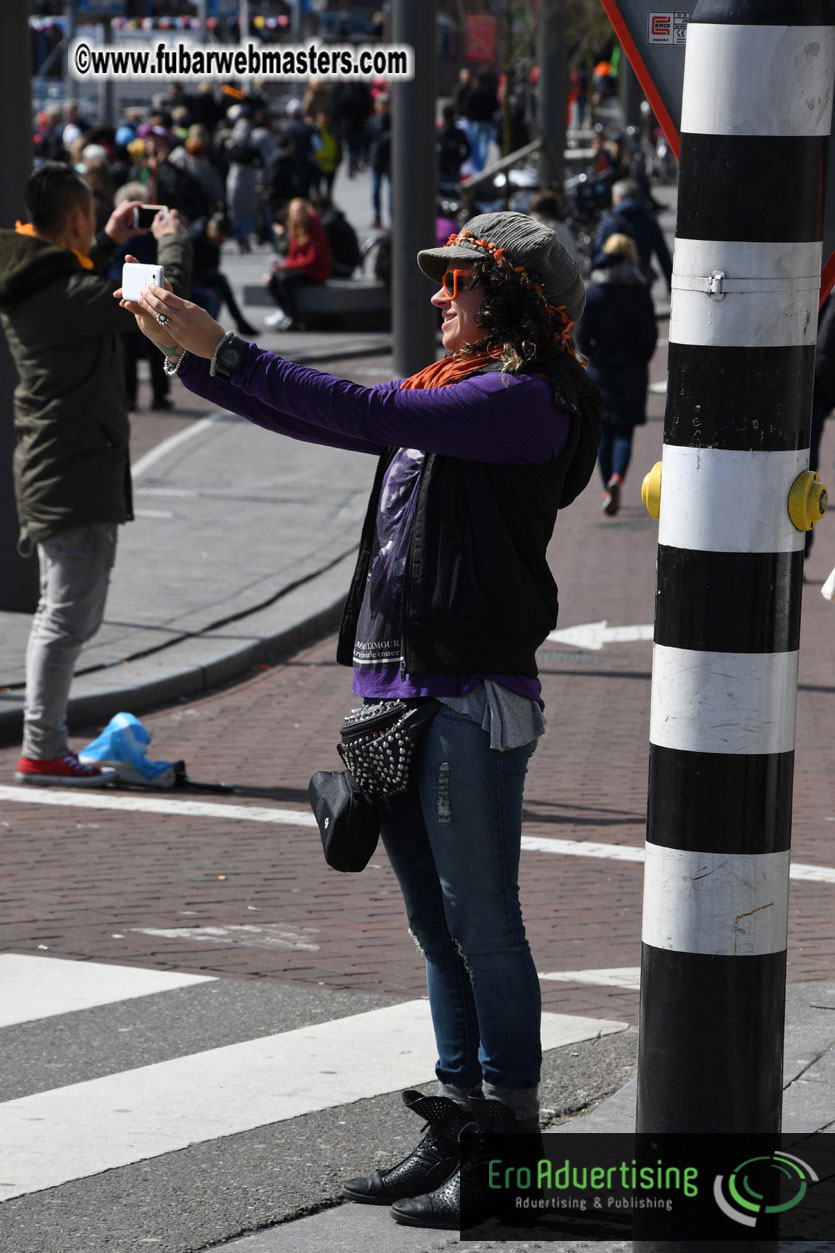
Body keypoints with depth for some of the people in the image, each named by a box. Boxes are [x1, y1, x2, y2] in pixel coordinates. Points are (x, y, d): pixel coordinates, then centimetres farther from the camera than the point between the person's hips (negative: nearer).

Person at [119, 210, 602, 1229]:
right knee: (438, 932, 12)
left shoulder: (523, 401, -11)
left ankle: (511, 1149, 2)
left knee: (483, 929, -4)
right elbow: (319, 420, 21)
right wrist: (189, 354, 14)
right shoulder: (449, 396, 17)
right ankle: (456, 1133, 19)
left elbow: (365, 414, -20)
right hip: (399, 691, 9)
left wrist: (223, 352, -17)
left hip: (474, 696, -9)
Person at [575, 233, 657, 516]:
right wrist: (640, 361, 9)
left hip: (601, 369, 1)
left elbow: (582, 335, -5)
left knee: (604, 432, 11)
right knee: (624, 431, 4)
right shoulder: (639, 292, -7)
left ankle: (609, 492, 11)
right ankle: (617, 477, -22)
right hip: (632, 371, -1)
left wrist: (594, 358, 12)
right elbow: (649, 334, -7)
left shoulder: (591, 292, -4)